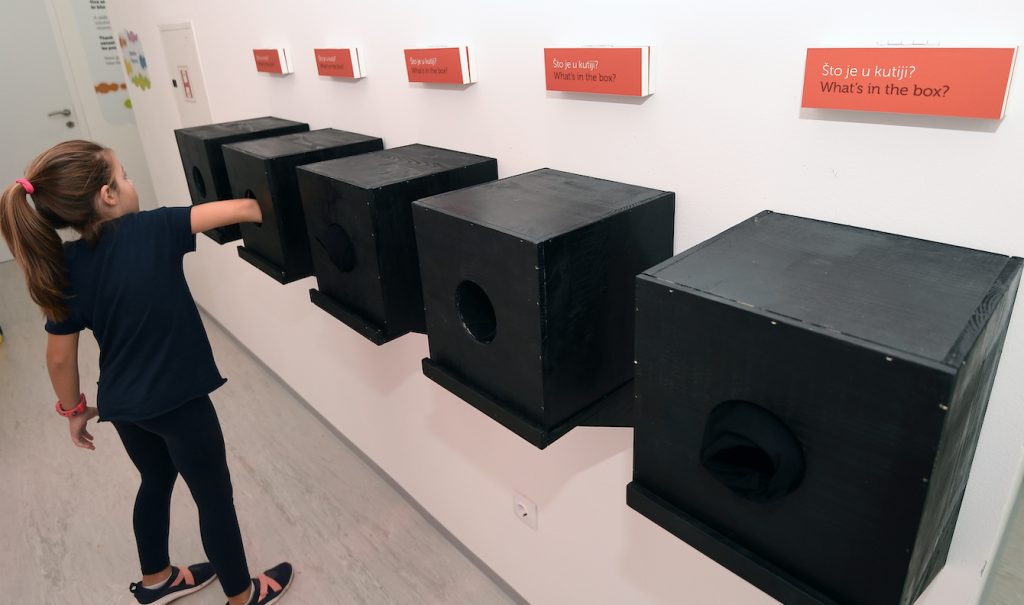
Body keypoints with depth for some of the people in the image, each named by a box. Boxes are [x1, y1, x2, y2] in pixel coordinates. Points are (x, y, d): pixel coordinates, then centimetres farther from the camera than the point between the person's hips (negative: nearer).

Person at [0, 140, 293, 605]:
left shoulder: (64, 268, -5)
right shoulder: (152, 231, -20)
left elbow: (60, 357, 2)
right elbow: (239, 210, -22)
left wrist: (74, 409, 16)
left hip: (121, 405, 6)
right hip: (178, 402, -6)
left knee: (156, 482, 29)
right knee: (214, 497, 13)